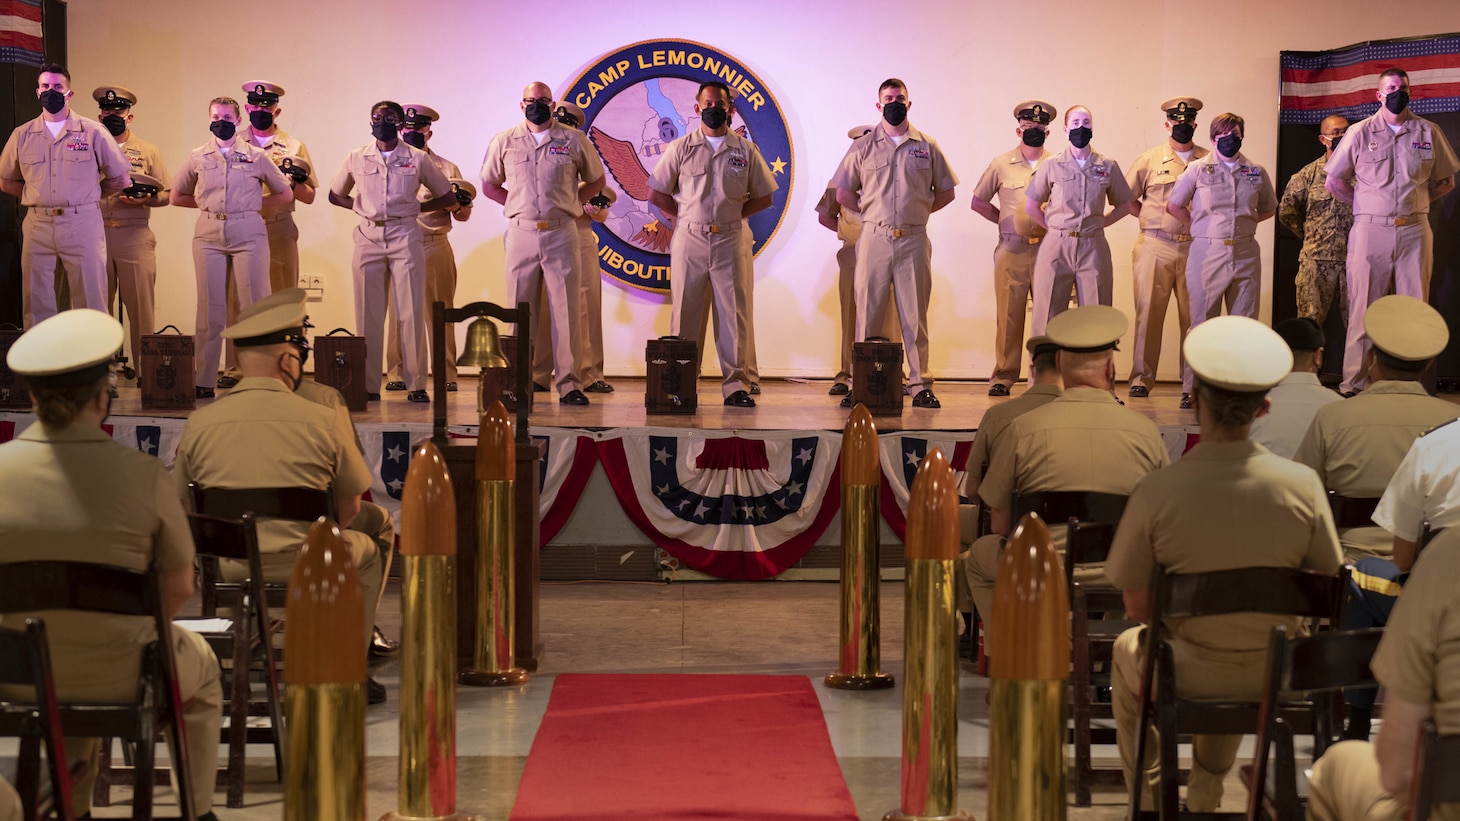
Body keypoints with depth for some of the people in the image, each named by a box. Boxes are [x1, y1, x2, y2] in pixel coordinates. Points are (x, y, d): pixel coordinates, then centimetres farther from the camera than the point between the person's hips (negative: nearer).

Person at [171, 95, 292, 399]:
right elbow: (177, 196, 20)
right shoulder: (197, 157, 12)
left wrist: (253, 202, 4)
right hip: (208, 234, 2)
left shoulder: (255, 156, 7)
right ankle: (204, 380, 6)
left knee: (255, 306, -4)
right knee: (209, 308, 3)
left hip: (248, 234, -2)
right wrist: (208, 203, 9)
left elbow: (285, 194, 14)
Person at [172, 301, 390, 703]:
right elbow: (349, 508, 1)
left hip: (223, 567, 3)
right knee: (366, 551, 30)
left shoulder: (199, 423, -4)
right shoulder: (324, 421, -9)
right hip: (305, 568, -3)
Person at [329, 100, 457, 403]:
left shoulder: (417, 159, 6)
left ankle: (416, 384, -2)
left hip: (405, 237, -1)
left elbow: (449, 198, 14)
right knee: (368, 313, -1)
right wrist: (361, 206, 8)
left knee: (412, 312, -5)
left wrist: (417, 207, 3)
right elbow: (335, 195, 23)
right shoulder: (356, 158, 10)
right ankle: (369, 385, 3)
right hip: (369, 238, 1)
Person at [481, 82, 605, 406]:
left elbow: (596, 180, 15)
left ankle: (569, 384, -2)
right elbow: (489, 185, 17)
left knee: (566, 310, -3)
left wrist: (570, 204, 4)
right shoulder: (504, 142, 8)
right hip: (521, 233, 1)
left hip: (561, 234, -1)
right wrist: (518, 206, 5)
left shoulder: (574, 140, 6)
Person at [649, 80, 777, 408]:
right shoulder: (680, 148, 6)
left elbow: (764, 197, 12)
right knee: (686, 312, 1)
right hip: (689, 241, 0)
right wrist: (686, 217, 3)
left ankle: (736, 384, 3)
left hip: (732, 241, 0)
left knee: (734, 311, -1)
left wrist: (733, 214, 1)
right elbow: (656, 193, 9)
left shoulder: (746, 151, 8)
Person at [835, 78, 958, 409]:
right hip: (874, 239, 0)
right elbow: (843, 193, 11)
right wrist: (872, 212, 5)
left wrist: (920, 210, 6)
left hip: (914, 240, 0)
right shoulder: (863, 147, 7)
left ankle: (921, 385, 4)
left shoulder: (927, 147, 9)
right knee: (868, 313, 0)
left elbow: (946, 191, 15)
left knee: (915, 315, 1)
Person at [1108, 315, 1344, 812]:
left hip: (1188, 677, -2)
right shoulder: (1303, 486, -16)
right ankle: (1204, 798, 53)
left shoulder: (1156, 492, -21)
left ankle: (1149, 798, 47)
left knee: (1128, 649, 34)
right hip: (1273, 677, 2)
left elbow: (1138, 607, -11)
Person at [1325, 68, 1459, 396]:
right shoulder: (1360, 132, 3)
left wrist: (1415, 203, 7)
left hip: (1414, 230, 2)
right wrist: (1368, 206, 6)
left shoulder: (1429, 132, 7)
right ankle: (1354, 386, 2)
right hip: (1370, 231, -1)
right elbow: (1333, 182, 8)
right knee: (1363, 310, 0)